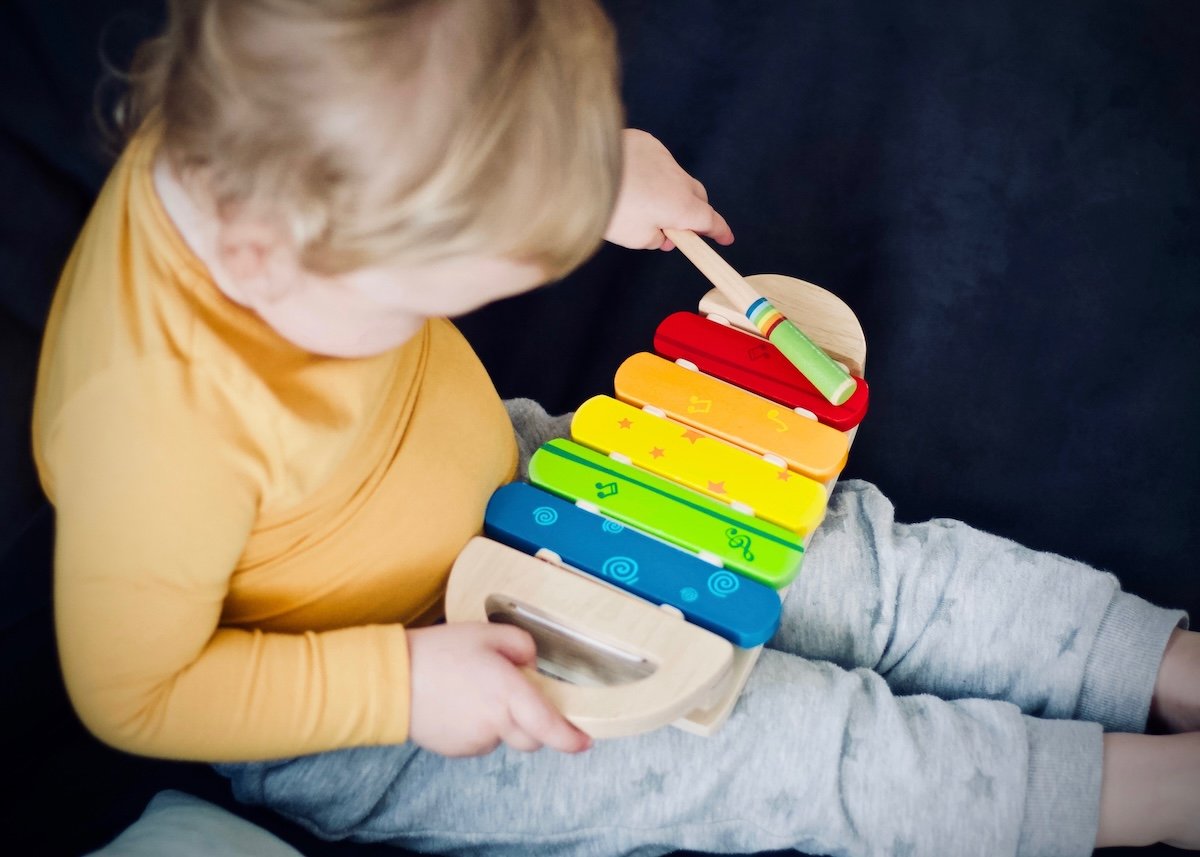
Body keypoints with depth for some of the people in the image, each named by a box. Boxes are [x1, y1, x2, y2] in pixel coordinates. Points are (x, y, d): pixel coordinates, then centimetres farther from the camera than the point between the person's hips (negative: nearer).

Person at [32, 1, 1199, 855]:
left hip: (492, 485, 7)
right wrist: (400, 687, -29)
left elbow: (456, 159, 4)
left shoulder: (254, 152, -21)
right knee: (772, 740, -13)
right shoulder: (154, 420, -38)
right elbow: (132, 694, -24)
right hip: (353, 724, -6)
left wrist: (600, 175, -9)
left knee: (841, 556, 0)